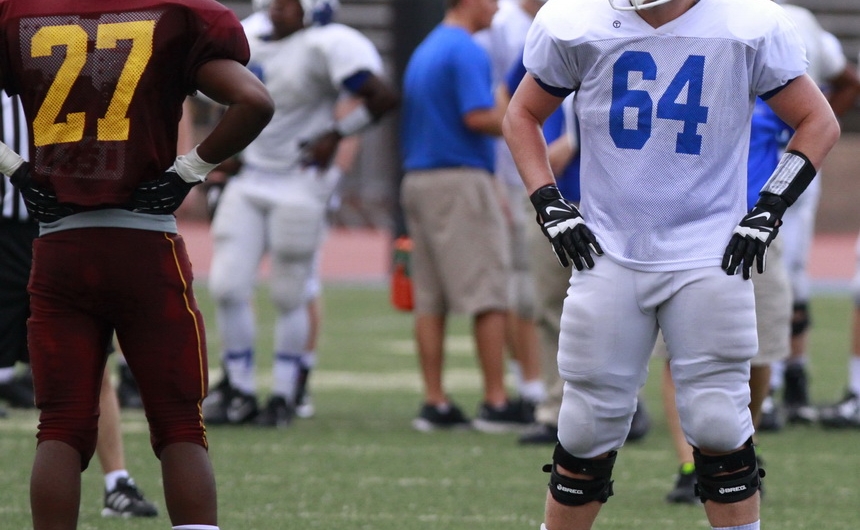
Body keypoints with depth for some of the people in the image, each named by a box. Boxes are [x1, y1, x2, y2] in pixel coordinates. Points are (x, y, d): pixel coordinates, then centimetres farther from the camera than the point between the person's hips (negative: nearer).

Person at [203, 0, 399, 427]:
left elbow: (383, 98, -17)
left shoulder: (324, 47, -14)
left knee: (290, 296, 2)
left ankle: (284, 397, 15)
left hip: (298, 187, -6)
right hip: (249, 180, 6)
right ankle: (239, 392, 13)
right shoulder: (251, 44, 8)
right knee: (227, 287, 0)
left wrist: (335, 136, -12)